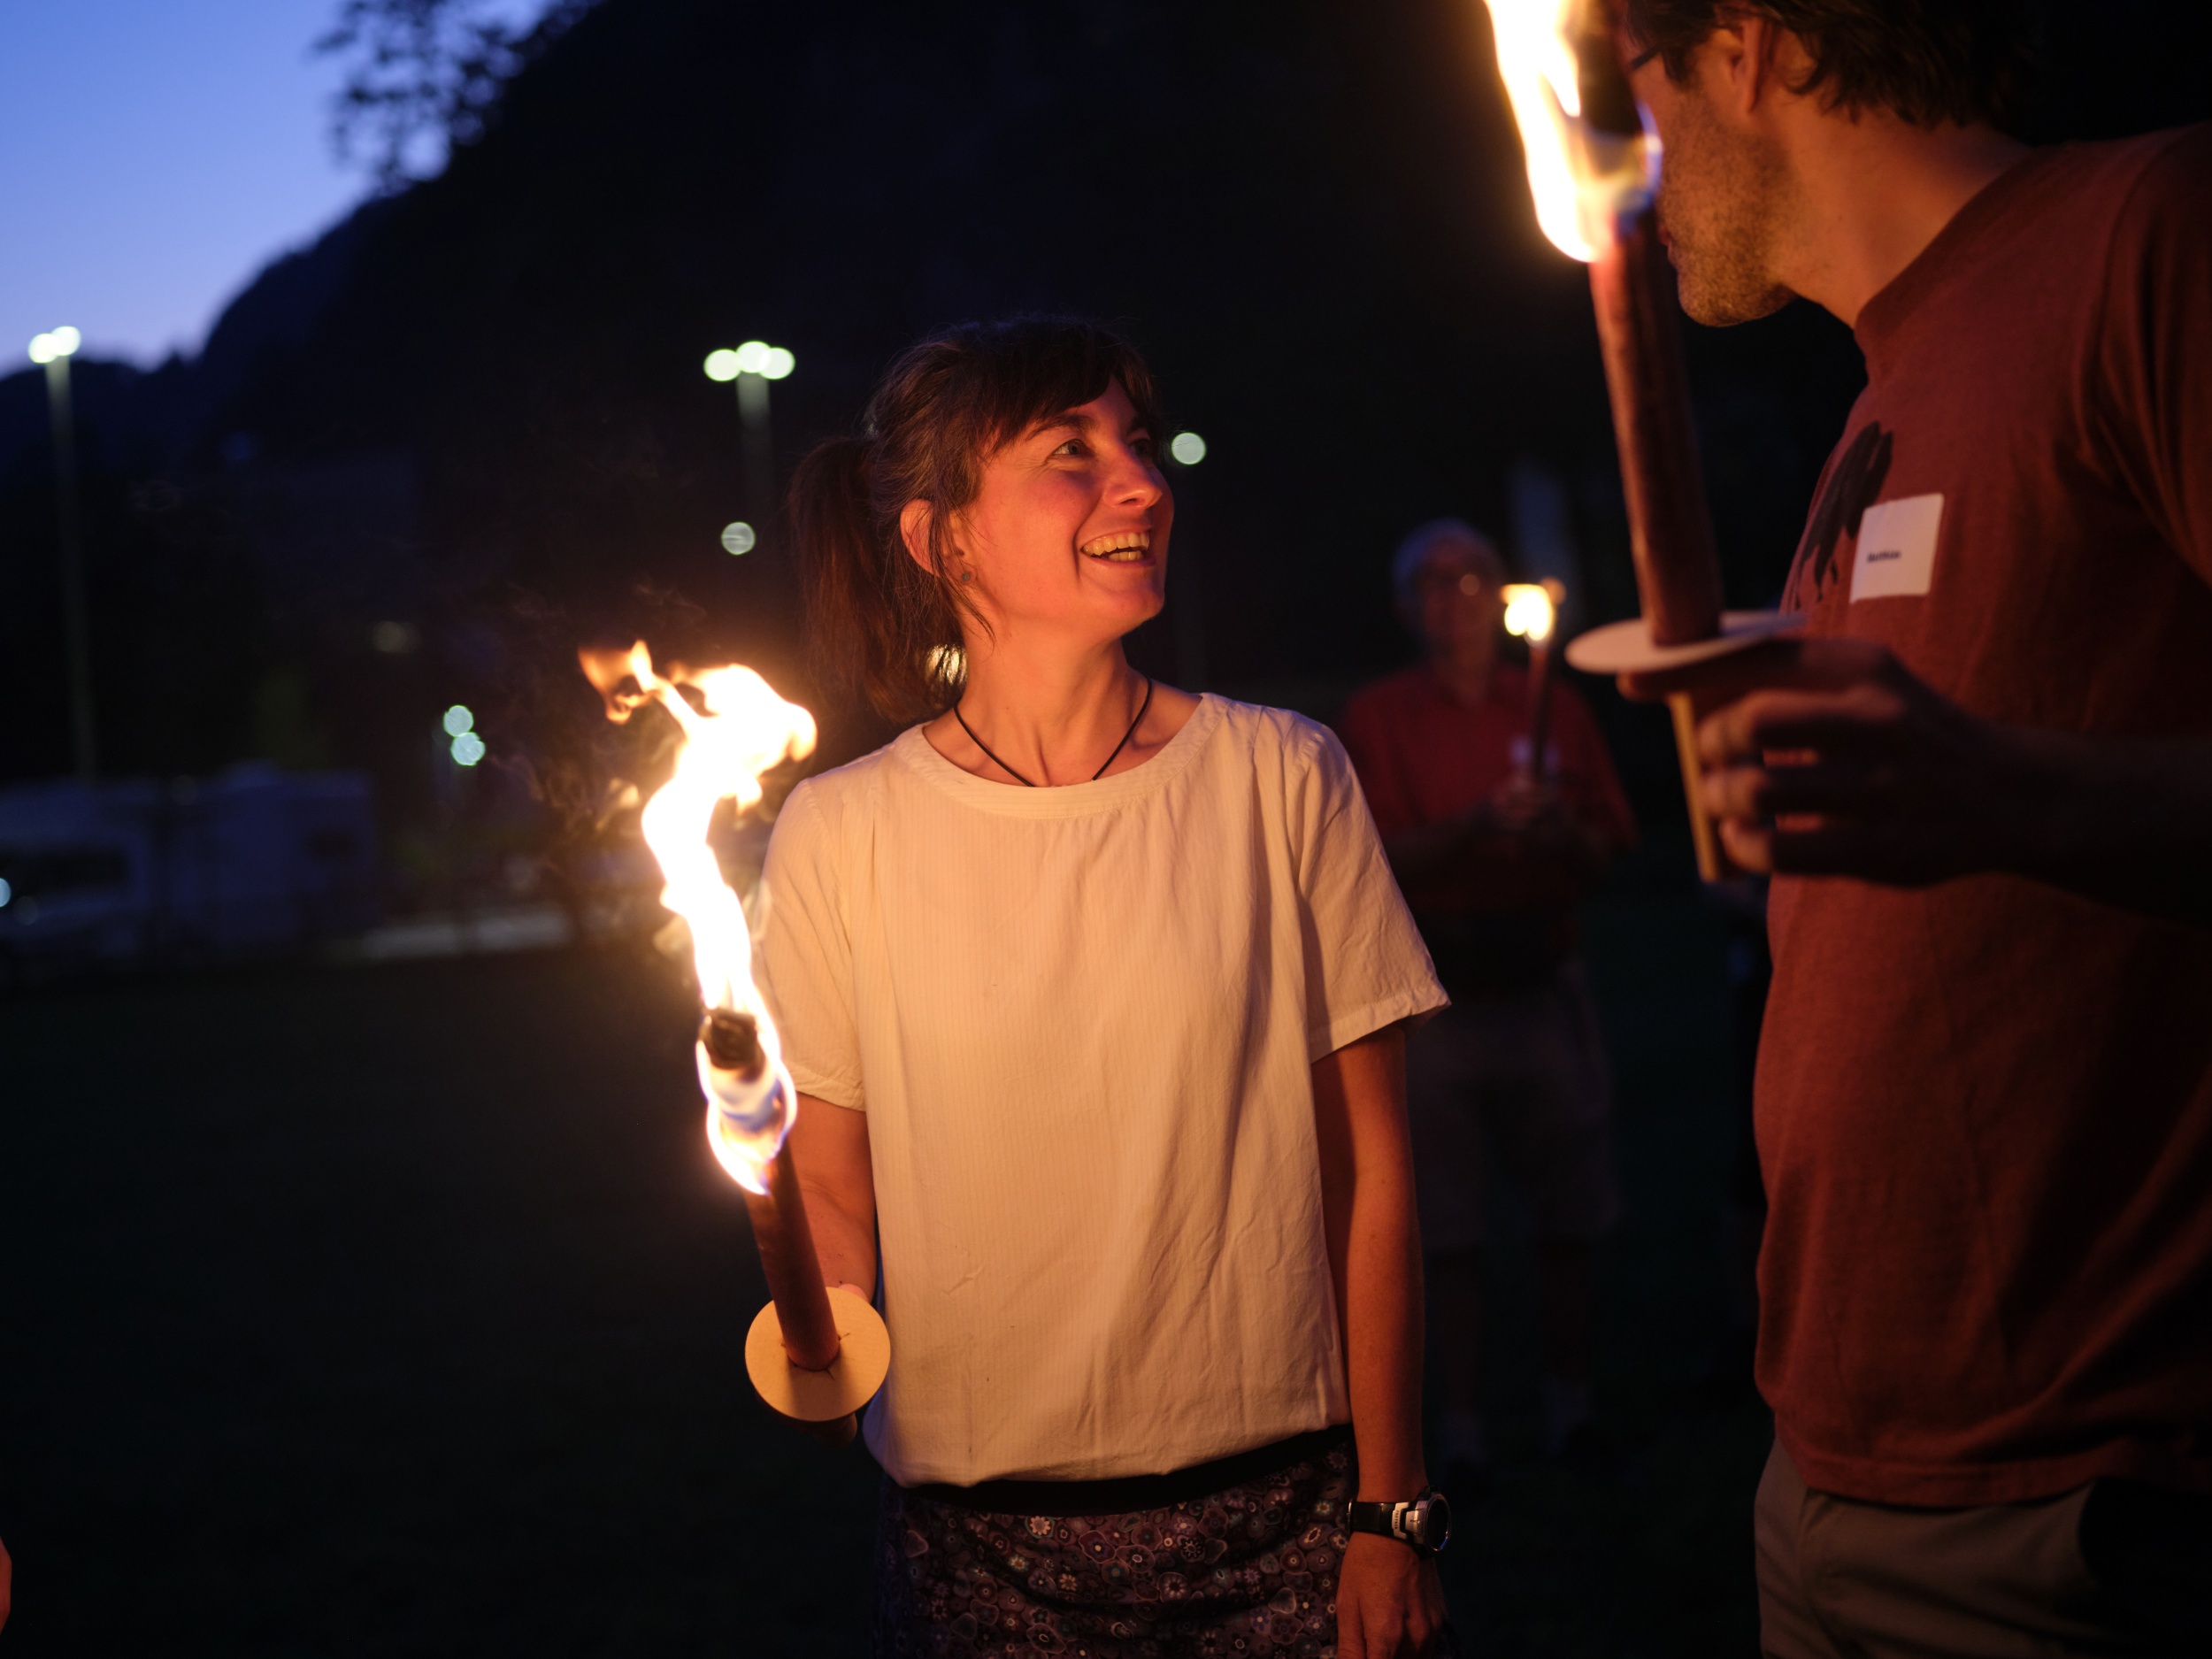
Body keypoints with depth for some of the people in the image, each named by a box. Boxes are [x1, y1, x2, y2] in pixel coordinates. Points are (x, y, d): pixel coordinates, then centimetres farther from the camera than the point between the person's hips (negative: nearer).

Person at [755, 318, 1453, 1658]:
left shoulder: (1281, 778, -4)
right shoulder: (843, 833, -3)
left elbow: (1370, 1167, -1)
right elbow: (834, 1184, 5)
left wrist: (1394, 1508, -2)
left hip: (1281, 1508, 0)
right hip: (974, 1533, 0)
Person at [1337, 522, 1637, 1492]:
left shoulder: (1553, 709, 13)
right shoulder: (1375, 720, 5)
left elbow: (1604, 851, 10)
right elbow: (1379, 860, -5)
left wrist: (1561, 831, -12)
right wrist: (1474, 828, -19)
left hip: (1540, 986, 2)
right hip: (1435, 1001, -2)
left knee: (1571, 1212, 2)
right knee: (1446, 1230, -1)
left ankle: (1568, 1403, 14)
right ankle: (1461, 1425, 5)